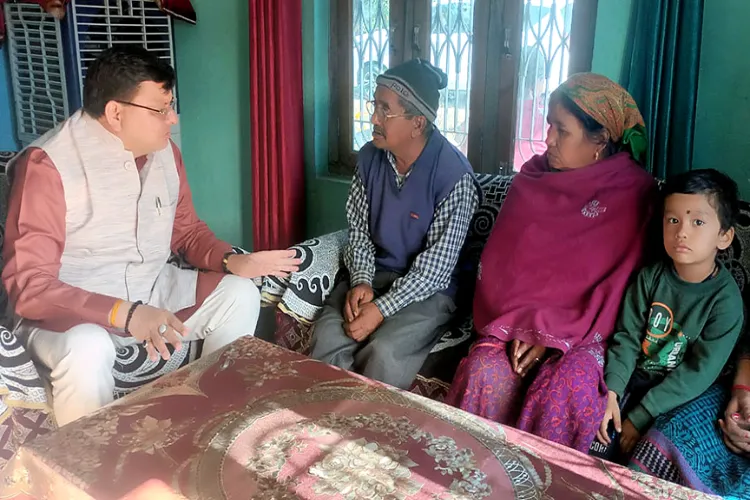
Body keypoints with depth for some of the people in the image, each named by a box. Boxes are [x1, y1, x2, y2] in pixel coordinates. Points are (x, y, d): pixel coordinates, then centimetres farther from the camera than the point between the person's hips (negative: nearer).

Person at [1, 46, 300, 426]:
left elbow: (186, 230, 13)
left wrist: (231, 262, -9)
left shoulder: (164, 151, 0)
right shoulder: (47, 165, -21)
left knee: (239, 294, -6)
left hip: (155, 292, 7)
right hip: (73, 310, -6)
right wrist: (125, 315, -38)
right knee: (88, 350, -37)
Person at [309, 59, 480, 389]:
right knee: (326, 337, -22)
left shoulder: (455, 176, -19)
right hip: (372, 277, 5)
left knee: (383, 353, -29)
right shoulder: (369, 157, -1)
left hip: (427, 290, -4)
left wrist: (381, 309, -23)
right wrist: (360, 281, -11)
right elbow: (358, 230, 6)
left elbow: (436, 266, -18)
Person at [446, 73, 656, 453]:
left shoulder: (634, 193, -5)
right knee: (485, 371, -25)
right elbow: (502, 264, 4)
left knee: (568, 386, -31)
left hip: (585, 331, -2)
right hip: (518, 320, 3)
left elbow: (616, 285, -8)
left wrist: (551, 337, -15)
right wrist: (522, 326, -11)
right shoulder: (532, 177, 5)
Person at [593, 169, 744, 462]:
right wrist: (611, 393, -18)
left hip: (680, 397, -2)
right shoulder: (651, 277, -6)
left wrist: (641, 416, -19)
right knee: (597, 447, -12)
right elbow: (627, 337, -4)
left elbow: (699, 373, -17)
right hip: (634, 378, 3)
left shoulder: (726, 300, -16)